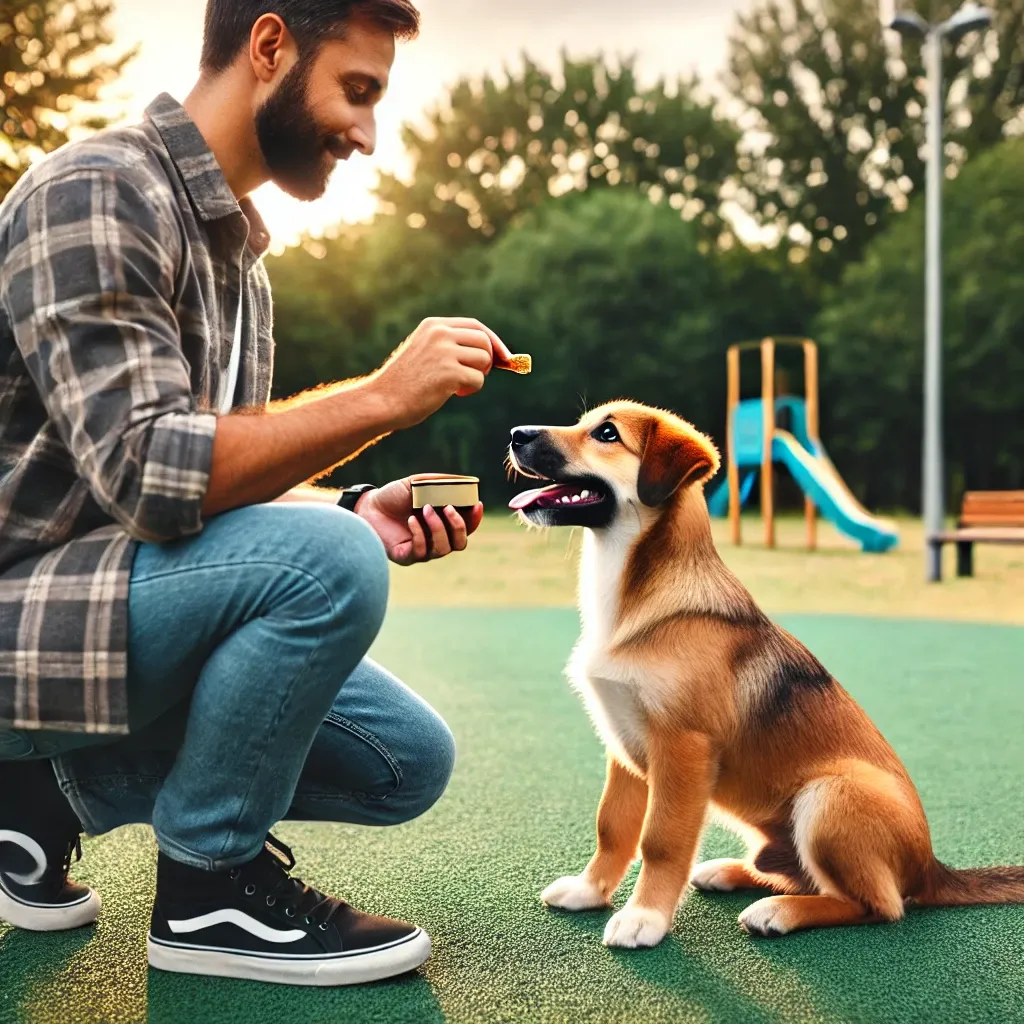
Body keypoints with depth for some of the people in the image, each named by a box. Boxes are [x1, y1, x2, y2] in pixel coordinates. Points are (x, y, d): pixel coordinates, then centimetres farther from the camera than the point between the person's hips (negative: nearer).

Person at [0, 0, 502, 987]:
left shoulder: (240, 259, 11)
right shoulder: (97, 191, -17)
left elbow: (220, 479, 11)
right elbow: (145, 473, -28)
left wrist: (354, 515, -7)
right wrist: (380, 396, -25)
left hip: (123, 605, 9)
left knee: (408, 761, 4)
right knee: (328, 564, -31)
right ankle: (210, 885, -8)